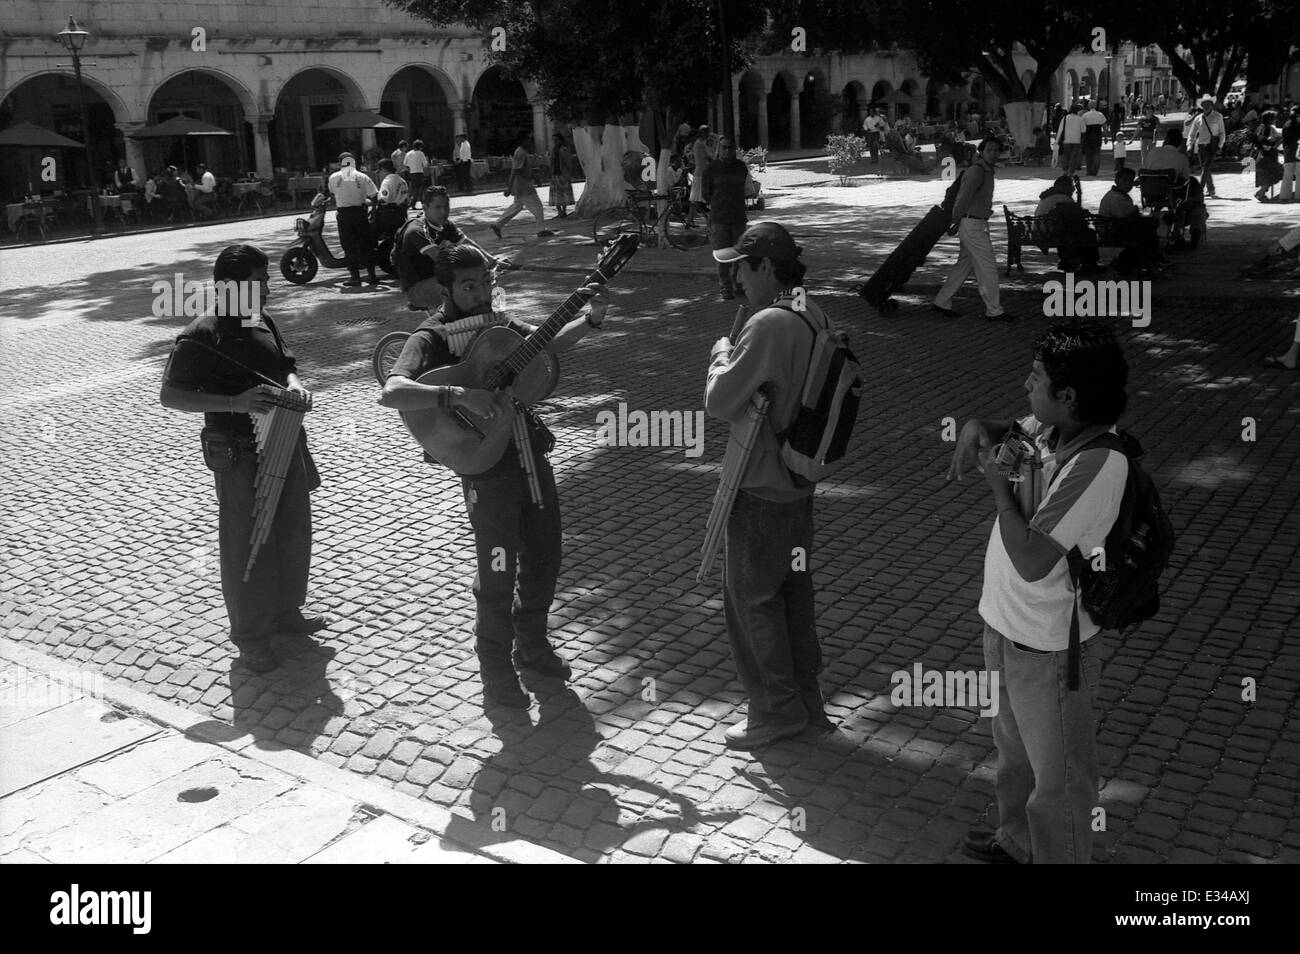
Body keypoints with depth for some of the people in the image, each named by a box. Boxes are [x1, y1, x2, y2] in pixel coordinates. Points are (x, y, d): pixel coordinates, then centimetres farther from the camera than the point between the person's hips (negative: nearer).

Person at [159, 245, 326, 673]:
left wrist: (293, 382, -7)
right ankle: (250, 638, 19)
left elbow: (286, 364, 17)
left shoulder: (263, 321, 5)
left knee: (294, 534, 19)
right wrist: (235, 402, -28)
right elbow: (170, 395, -17)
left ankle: (286, 613, 39)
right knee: (247, 546, 3)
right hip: (240, 455, -8)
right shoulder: (201, 337, -16)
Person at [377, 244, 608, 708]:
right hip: (487, 466, -7)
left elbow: (548, 342, 7)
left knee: (544, 558, 18)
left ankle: (531, 645, 39)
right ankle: (496, 674, 20)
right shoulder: (431, 338, -14)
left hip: (530, 449, 7)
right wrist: (459, 396, -40)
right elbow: (391, 393, -28)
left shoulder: (496, 321, 8)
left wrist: (590, 318, -12)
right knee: (498, 574, 2)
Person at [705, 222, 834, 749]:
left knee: (750, 595, 5)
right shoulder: (817, 317, 4)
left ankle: (777, 710, 15)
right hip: (800, 478, 9)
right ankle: (806, 696, 31)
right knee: (793, 585, 19)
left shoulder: (768, 325, -24)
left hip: (762, 485, -9)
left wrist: (721, 354, -4)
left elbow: (719, 401, -21)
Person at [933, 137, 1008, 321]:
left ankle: (942, 302, 19)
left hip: (978, 225, 10)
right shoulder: (976, 172, -17)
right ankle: (994, 311, 2)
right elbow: (963, 200, -16)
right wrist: (954, 224, -5)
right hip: (973, 225, -10)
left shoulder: (987, 171, 15)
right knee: (988, 266, -5)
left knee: (964, 265, 13)